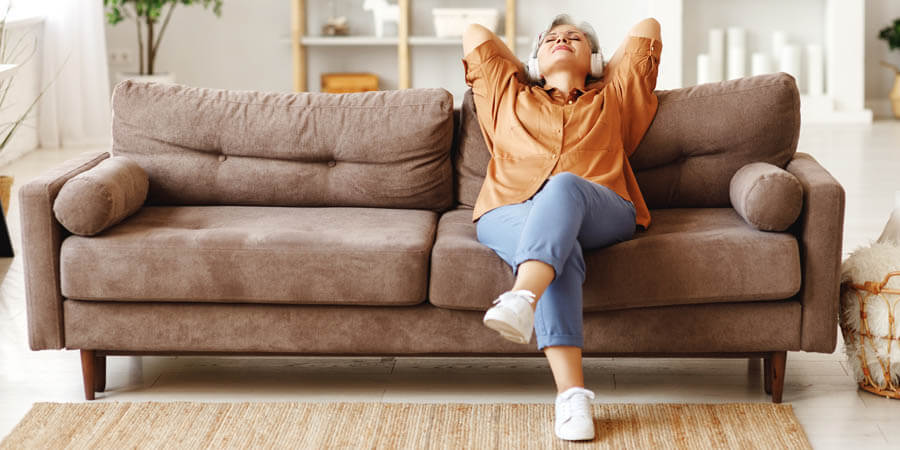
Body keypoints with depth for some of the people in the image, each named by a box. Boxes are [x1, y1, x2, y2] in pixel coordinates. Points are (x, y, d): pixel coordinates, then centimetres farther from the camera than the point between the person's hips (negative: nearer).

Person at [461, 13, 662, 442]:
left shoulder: (611, 100, 36)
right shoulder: (509, 98, 38)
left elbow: (647, 27, 38)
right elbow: (474, 33, 43)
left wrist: (605, 76, 49)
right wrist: (526, 74, 51)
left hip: (601, 213, 0)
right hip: (509, 213, 0)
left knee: (563, 185, -38)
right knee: (561, 251, -36)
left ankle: (522, 299, -65)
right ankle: (571, 392, -52)